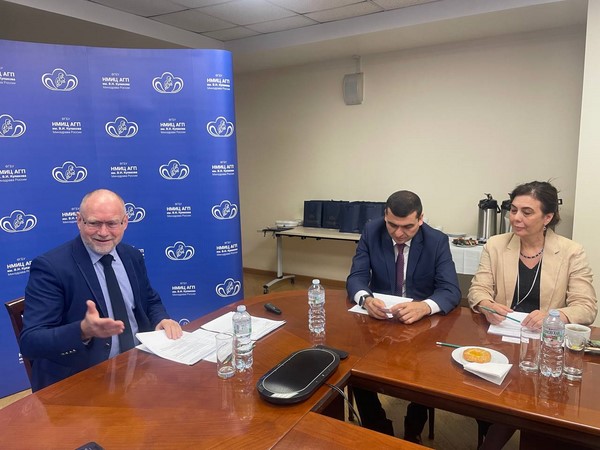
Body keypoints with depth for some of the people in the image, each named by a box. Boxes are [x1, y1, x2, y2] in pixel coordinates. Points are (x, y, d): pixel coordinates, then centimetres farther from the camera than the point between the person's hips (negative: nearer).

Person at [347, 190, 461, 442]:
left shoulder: (437, 241, -11)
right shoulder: (371, 232, -8)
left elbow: (451, 290, -17)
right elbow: (356, 277, -10)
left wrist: (424, 307, -40)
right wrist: (366, 298, -35)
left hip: (421, 321, -1)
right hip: (378, 318, 1)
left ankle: (413, 433, 8)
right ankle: (379, 431, 4)